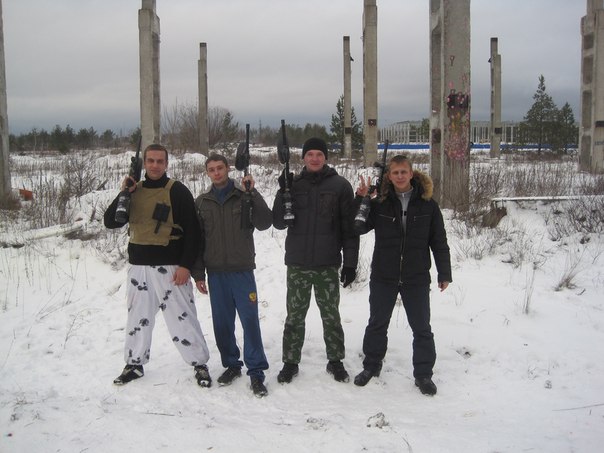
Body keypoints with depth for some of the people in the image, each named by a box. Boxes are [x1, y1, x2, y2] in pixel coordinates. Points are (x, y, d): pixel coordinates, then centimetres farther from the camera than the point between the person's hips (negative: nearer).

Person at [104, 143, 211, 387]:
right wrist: (123, 194, -7)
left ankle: (200, 363, 12)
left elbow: (192, 230, -9)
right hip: (138, 266, 5)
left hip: (170, 267, -5)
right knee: (137, 317, 16)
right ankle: (134, 363, 31)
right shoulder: (134, 190, 10)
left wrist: (186, 265, -15)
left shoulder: (178, 191, -7)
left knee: (181, 317, -3)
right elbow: (110, 222, 6)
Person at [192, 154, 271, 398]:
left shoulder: (245, 196, 2)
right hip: (215, 273, 3)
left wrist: (252, 192, -18)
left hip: (242, 270, -3)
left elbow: (265, 222, -11)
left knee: (250, 320, -5)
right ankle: (231, 364, 24)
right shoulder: (201, 202, 9)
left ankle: (256, 371, 2)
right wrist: (198, 273, 4)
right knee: (222, 322, 8)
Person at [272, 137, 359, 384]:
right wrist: (283, 192, -11)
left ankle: (335, 360, 24)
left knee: (331, 315, 9)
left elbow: (349, 228, -2)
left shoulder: (340, 186, -1)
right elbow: (279, 223, 0)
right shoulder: (293, 184, 5)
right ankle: (290, 362, 22)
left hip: (328, 264, -2)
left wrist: (350, 262, -6)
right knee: (295, 315, 9)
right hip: (297, 263, 2)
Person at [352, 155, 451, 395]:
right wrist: (359, 200, -16)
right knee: (377, 324, 14)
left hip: (416, 278, -1)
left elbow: (439, 241, 2)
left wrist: (444, 273, 1)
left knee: (421, 328, 8)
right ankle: (371, 365, 33)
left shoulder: (427, 203, -2)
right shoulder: (379, 203, -2)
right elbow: (358, 228, -4)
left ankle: (423, 374, 24)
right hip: (383, 277, 1)